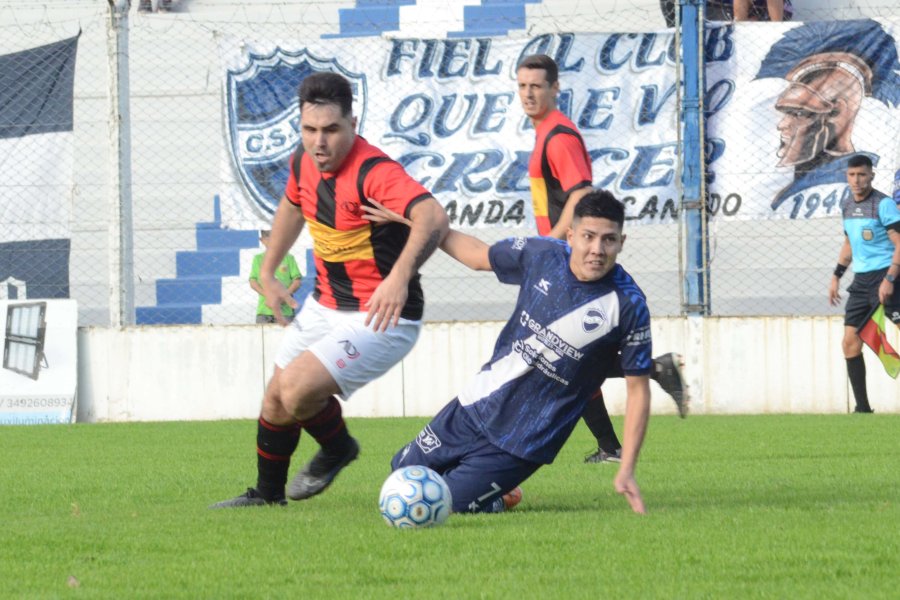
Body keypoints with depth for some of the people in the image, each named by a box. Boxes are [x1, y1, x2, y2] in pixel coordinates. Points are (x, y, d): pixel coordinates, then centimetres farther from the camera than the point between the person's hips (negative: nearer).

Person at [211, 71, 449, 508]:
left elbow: (432, 217, -45)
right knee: (275, 400, 14)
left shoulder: (373, 172, -28)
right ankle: (267, 493, 38)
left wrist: (399, 277, -58)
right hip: (324, 305, 8)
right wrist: (267, 274, 23)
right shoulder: (304, 161, -1)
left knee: (297, 390, -22)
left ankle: (337, 448, 10)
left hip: (380, 317, -8)